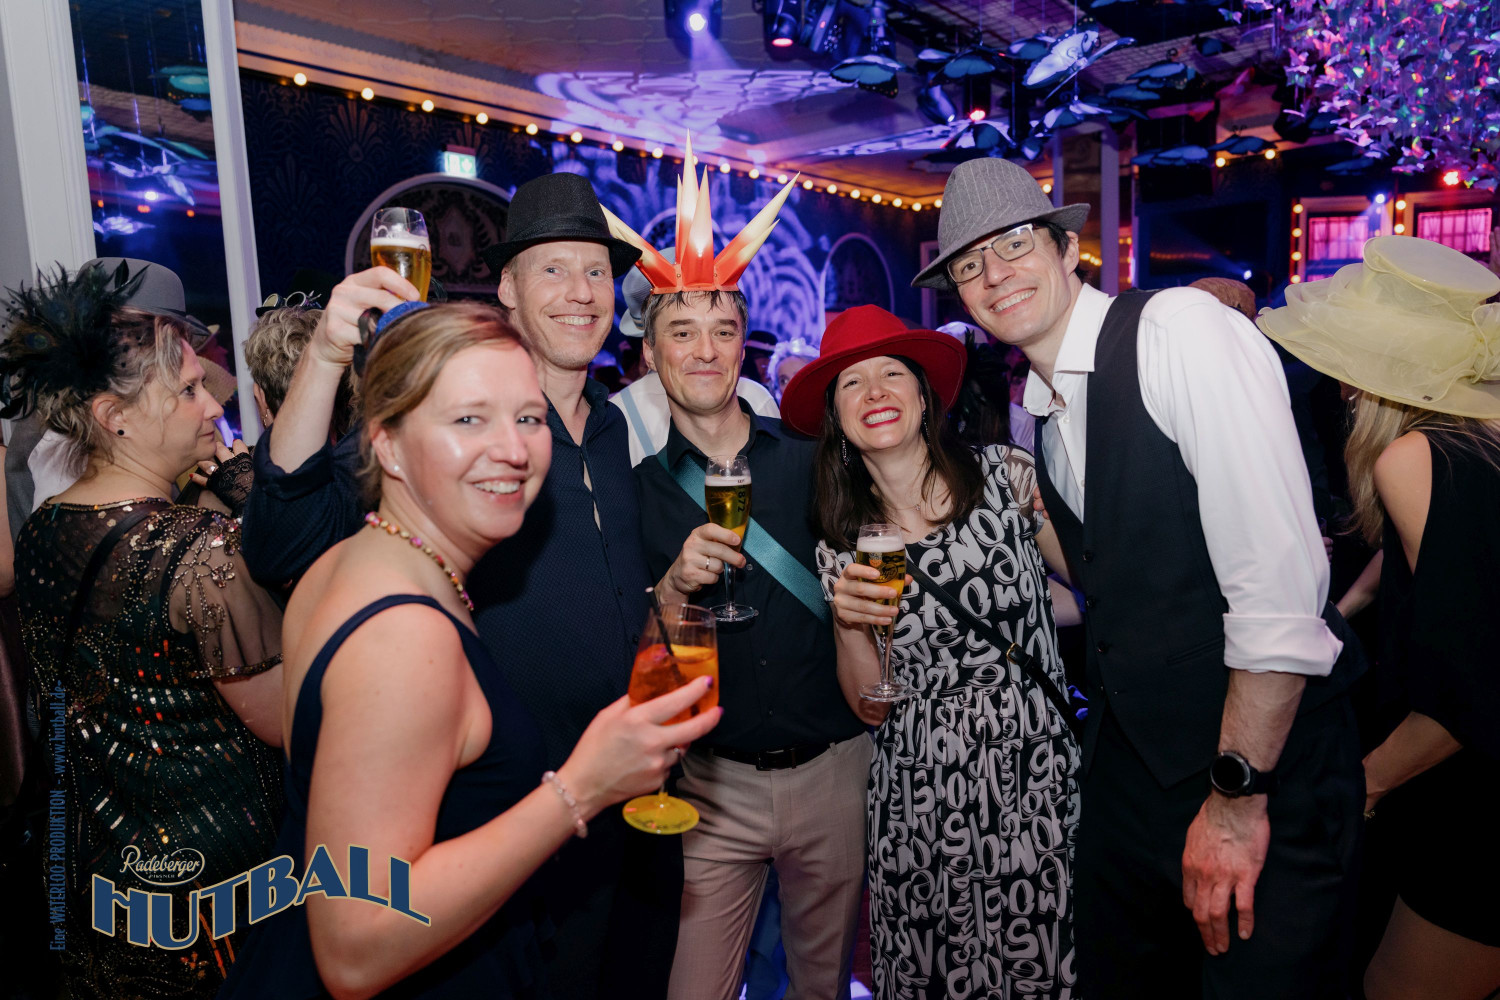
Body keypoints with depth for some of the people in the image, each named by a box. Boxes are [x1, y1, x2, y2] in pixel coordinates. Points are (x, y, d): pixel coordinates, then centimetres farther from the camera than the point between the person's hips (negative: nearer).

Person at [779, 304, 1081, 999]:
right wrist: (850, 623, -16)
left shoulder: (1005, 475, -5)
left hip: (1036, 780, -1)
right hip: (918, 797, 1)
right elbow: (871, 706, 1)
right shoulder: (841, 545, 0)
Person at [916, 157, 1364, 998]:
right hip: (1131, 762, 7)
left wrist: (1238, 793, -19)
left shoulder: (1181, 329, -15)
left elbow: (1279, 580, -22)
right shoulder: (1039, 413, 9)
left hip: (1269, 761, -7)